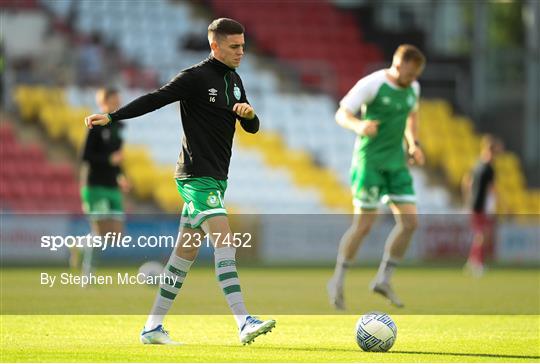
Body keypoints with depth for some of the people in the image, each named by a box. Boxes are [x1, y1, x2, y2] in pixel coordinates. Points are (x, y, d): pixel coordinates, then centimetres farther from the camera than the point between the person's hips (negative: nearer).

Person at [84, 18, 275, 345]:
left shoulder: (233, 81, 15)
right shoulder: (196, 78, -10)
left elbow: (252, 128, 17)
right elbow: (155, 100, -16)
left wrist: (249, 113, -7)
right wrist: (112, 117, -25)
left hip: (216, 179, 9)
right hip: (197, 176, -9)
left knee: (187, 251, 9)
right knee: (225, 241, -19)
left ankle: (153, 326, 15)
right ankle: (245, 323, -27)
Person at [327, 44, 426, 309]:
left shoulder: (413, 88, 7)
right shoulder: (371, 84, -13)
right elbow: (341, 114, -15)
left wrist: (413, 144, 10)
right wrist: (358, 126, -36)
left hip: (396, 164, 6)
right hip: (369, 161, -6)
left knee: (409, 222, -4)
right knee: (363, 224, -8)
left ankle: (383, 280, 8)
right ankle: (337, 281, 8)